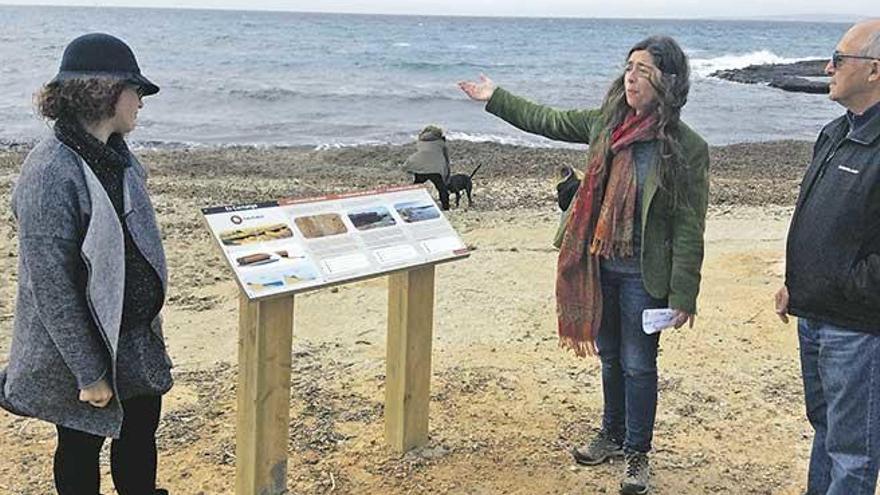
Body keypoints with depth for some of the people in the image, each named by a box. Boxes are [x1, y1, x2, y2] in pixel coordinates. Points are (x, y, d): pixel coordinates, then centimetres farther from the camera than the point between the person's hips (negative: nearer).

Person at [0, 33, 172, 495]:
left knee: (140, 432, 21)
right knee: (81, 448, 13)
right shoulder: (50, 173, -25)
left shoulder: (115, 153, 1)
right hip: (81, 346, -8)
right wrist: (89, 373, -20)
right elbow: (51, 287, -24)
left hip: (136, 335, 8)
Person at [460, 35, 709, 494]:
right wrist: (496, 98, 20)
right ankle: (612, 434, 38)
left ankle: (637, 454, 22)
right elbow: (548, 121, 15)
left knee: (638, 365, 6)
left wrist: (683, 296, -16)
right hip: (601, 265, 5)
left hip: (643, 273, -5)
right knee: (611, 357, 20)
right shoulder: (607, 123, 0)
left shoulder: (687, 148, -16)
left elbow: (689, 228, -15)